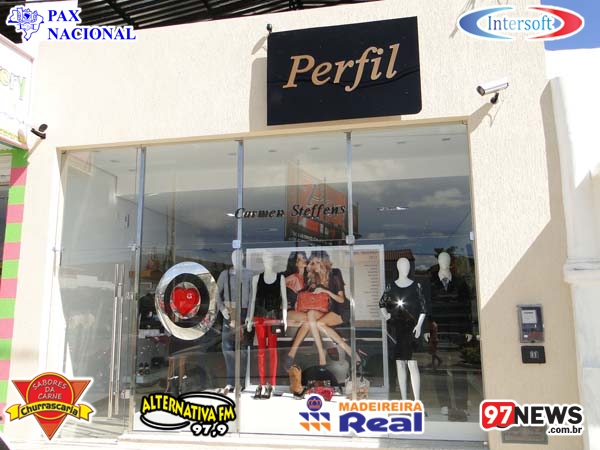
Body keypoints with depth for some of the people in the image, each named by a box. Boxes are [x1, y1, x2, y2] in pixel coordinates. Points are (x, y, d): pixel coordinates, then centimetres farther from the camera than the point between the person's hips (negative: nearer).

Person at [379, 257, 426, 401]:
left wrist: (419, 325, -7)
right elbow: (382, 304, 18)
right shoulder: (390, 286, 6)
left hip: (411, 328, -2)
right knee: (400, 364, 7)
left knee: (412, 364, -10)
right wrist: (385, 315, 2)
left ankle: (417, 401, -5)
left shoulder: (416, 286, 2)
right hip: (396, 328, 3)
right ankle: (404, 399, 16)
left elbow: (423, 308, 2)